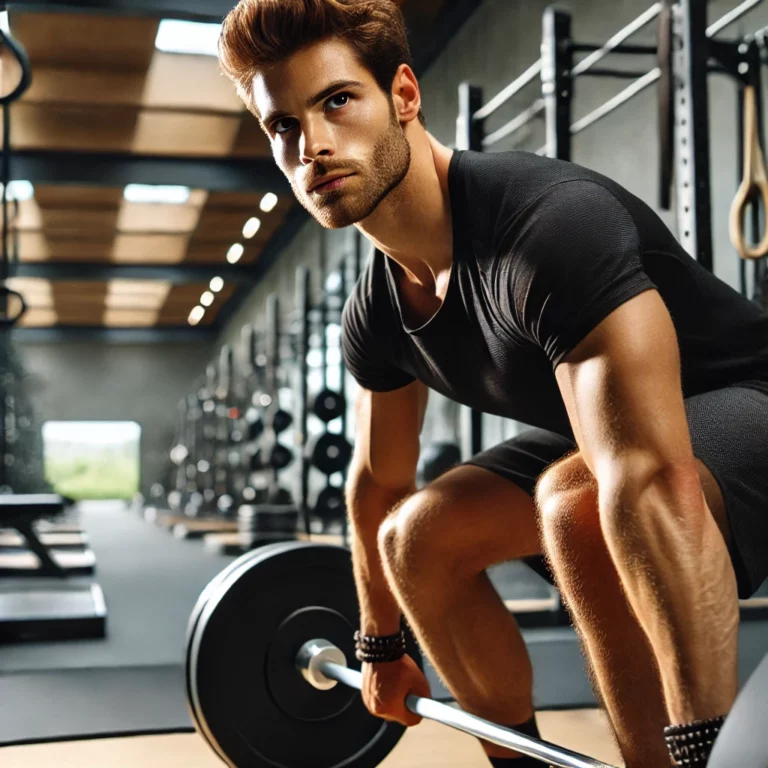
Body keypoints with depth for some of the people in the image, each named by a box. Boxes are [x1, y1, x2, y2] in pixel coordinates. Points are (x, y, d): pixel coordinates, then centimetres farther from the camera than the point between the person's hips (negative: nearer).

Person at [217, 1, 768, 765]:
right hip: (601, 427, 8)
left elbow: (650, 482, -43)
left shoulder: (549, 225, -34)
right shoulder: (377, 311, -6)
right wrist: (380, 647, 19)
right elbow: (377, 481, 10)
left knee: (579, 500, -37)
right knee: (417, 537, 2)